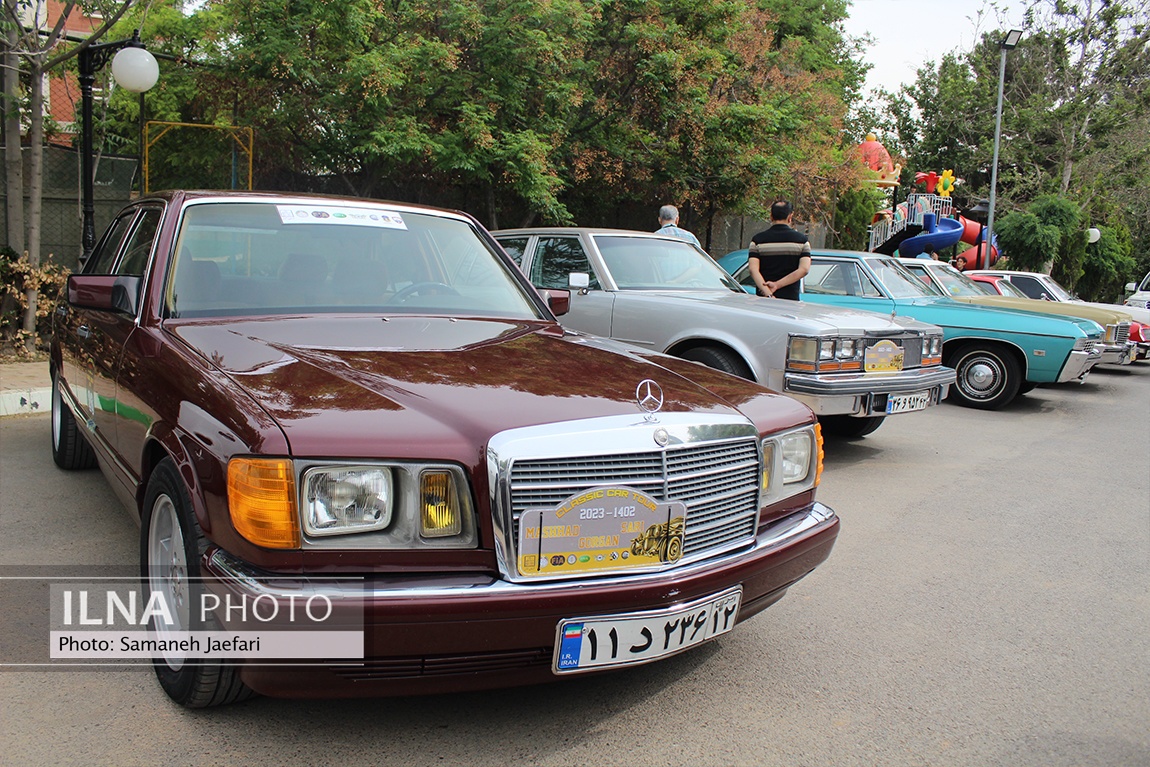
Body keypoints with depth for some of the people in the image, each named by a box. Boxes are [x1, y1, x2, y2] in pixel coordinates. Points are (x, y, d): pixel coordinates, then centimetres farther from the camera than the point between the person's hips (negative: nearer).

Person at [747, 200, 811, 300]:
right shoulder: (801, 239, 4)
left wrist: (768, 295, -16)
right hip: (791, 299, 0)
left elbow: (753, 270, -9)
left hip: (764, 300, 0)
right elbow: (804, 269, -7)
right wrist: (777, 285, -10)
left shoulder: (758, 239, 3)